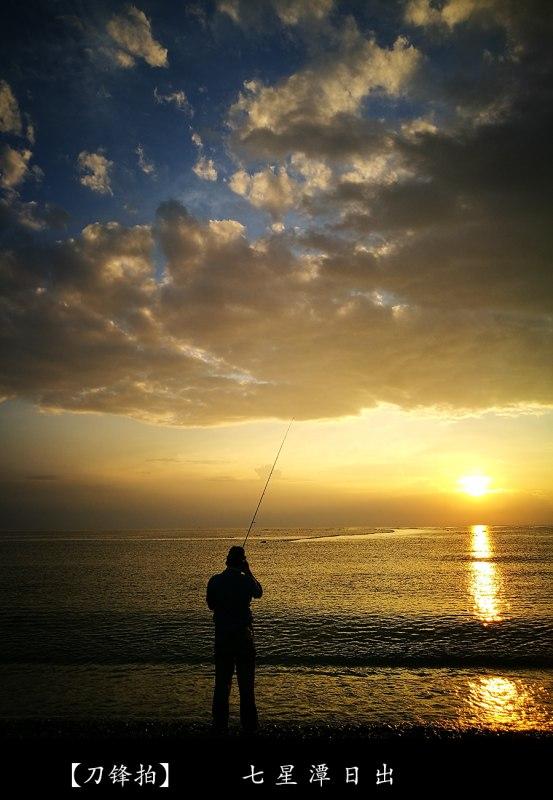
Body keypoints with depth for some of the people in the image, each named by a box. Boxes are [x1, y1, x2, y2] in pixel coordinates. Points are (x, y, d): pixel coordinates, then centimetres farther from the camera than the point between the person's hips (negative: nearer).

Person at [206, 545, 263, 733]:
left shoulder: (215, 580, -5)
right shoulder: (245, 580, -11)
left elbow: (211, 604, 8)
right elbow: (259, 592, 11)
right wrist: (248, 572, 12)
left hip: (222, 635, 2)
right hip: (243, 634, -2)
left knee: (222, 681, 10)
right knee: (246, 682, 7)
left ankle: (220, 725, 14)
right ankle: (248, 725, 11)